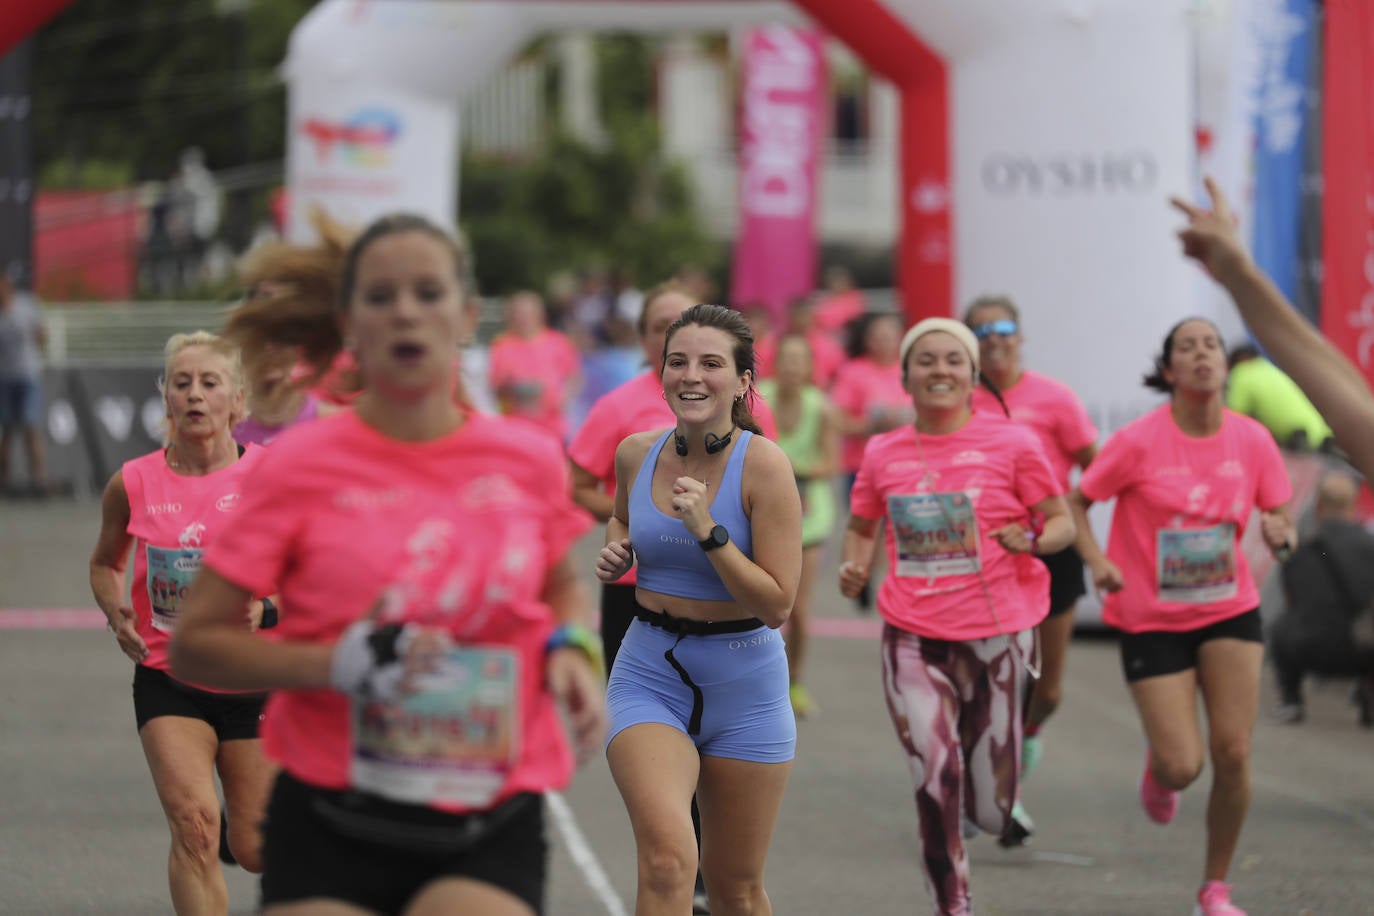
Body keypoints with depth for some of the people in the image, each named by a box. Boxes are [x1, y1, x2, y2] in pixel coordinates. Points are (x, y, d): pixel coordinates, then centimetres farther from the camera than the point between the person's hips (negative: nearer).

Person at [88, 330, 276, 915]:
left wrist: (267, 607, -19)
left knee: (255, 850, 7)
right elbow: (105, 563, 15)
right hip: (167, 681, 0)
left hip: (253, 682, 0)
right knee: (194, 824, -21)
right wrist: (117, 614, -5)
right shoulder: (133, 484, -4)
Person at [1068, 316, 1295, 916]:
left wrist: (1278, 532, -17)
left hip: (1229, 612, 3)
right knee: (1182, 766, -8)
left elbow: (1279, 517, 7)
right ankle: (1156, 764, 33)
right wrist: (1097, 561, -21)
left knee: (1233, 753, -6)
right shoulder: (1139, 442, -14)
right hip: (1151, 619, -3)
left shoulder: (1251, 440, -5)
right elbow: (1075, 502, -4)